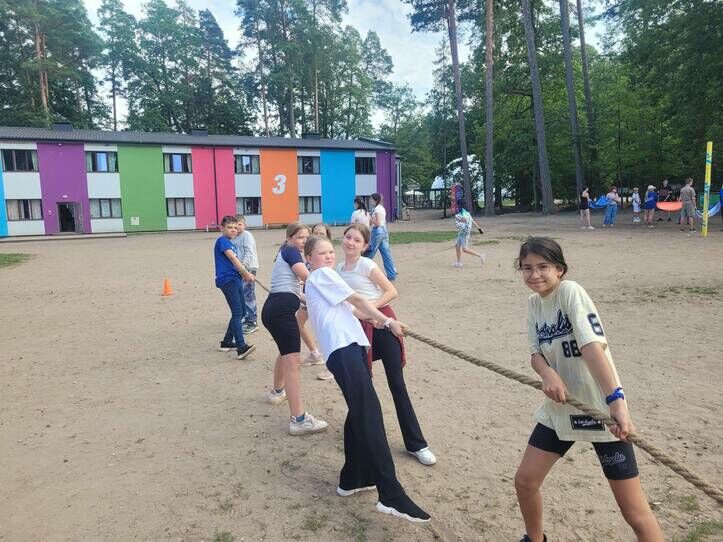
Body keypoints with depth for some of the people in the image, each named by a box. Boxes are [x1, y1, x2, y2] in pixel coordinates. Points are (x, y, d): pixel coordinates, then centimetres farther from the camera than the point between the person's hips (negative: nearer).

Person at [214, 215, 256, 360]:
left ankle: (226, 342, 24)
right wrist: (246, 273, -16)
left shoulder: (231, 244, 22)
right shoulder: (222, 241, -5)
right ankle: (241, 347, -26)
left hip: (235, 280, 9)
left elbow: (235, 262, 15)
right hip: (227, 280, -9)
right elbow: (233, 259, -14)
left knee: (240, 312, 12)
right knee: (237, 312, -19)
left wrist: (244, 274, -1)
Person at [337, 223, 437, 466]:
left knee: (397, 384, -3)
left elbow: (392, 292, -12)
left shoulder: (366, 265, -9)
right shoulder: (338, 269, 9)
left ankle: (416, 444, 5)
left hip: (381, 323, -5)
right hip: (359, 327, 5)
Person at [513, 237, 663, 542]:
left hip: (601, 408, -6)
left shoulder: (570, 291, -17)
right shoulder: (534, 303, 4)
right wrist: (547, 373, -21)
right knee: (524, 481, 11)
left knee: (635, 513, 0)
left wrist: (616, 400, -38)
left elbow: (592, 346, -29)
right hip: (560, 408, 7)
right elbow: (536, 353, 1)